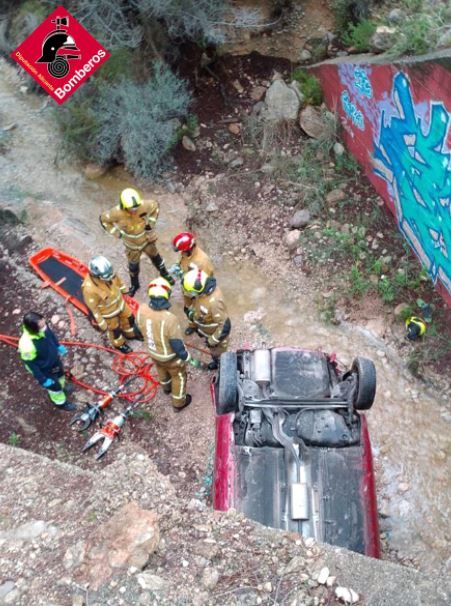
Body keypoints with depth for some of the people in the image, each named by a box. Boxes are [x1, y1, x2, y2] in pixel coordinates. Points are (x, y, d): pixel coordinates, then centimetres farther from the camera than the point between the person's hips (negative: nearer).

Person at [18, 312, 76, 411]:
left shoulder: (42, 326, -28)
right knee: (54, 386, 23)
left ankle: (61, 389, 68)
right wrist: (43, 380, -16)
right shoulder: (27, 345, -45)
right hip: (44, 369, -5)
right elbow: (31, 364, -27)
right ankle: (61, 403, 55)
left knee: (60, 374, 34)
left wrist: (58, 346, 13)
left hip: (54, 358, 5)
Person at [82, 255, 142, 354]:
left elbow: (117, 279, -2)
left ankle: (131, 333, 60)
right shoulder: (89, 288, -42)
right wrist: (101, 323, -15)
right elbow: (93, 308, -26)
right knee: (115, 329, 22)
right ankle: (118, 344, 55)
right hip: (108, 312, -5)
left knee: (129, 318, 27)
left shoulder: (107, 271, -26)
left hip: (119, 302, 5)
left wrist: (124, 290, 16)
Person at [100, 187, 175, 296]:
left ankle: (164, 274, 55)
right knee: (133, 265, 22)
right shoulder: (117, 212, -33)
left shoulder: (143, 205, -32)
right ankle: (134, 284, 51)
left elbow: (155, 205, -9)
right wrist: (116, 232, -16)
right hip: (132, 244, -1)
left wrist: (151, 222, -13)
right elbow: (103, 219, -14)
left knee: (155, 257, 25)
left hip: (147, 239, 1)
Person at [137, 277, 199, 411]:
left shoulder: (141, 310, -25)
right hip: (170, 356, -5)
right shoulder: (169, 319, -42)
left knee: (161, 369, 37)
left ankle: (166, 387, 67)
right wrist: (189, 359, -12)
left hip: (153, 351, 5)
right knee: (179, 376, 25)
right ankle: (179, 403, 47)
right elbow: (177, 344, -30)